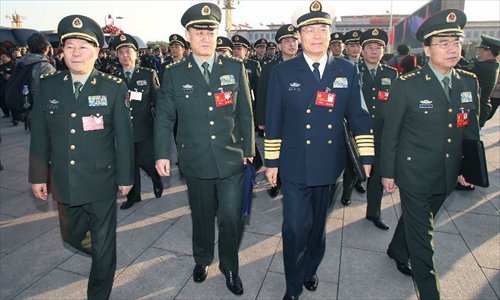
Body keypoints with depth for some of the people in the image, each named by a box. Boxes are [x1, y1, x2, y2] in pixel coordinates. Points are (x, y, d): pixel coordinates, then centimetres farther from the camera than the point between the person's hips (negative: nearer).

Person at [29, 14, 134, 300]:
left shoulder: (114, 87, -8)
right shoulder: (48, 85, 0)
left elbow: (124, 135, -6)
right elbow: (40, 135, 4)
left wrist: (126, 176, -4)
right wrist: (38, 175, 4)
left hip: (101, 182, -3)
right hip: (64, 182, 4)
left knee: (104, 244, 10)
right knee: (72, 235, 22)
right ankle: (100, 252, 54)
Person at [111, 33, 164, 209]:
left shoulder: (149, 75, 0)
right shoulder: (114, 78, 6)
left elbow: (158, 101, 1)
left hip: (144, 130, -3)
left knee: (147, 162, 0)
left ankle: (157, 181, 34)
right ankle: (133, 196, 30)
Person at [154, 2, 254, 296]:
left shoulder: (236, 68, 1)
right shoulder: (174, 74, 0)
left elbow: (245, 113, 4)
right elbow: (164, 118, 2)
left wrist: (249, 149, 5)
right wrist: (162, 154, -4)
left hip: (231, 159, 0)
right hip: (196, 161, 0)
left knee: (231, 218, 3)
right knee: (202, 216, 17)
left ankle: (230, 267, 30)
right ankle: (202, 259, 44)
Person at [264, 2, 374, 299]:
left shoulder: (348, 70, 2)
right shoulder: (283, 72, -3)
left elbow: (359, 115, 4)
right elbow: (273, 121, -2)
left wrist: (367, 156, 0)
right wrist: (271, 161, -2)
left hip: (330, 165, 3)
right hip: (295, 165, -2)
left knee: (319, 224, 18)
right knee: (296, 227, 1)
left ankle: (310, 269, 44)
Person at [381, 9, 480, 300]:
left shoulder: (469, 82, 1)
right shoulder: (407, 85, -15)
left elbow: (470, 130, 10)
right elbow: (390, 133, -9)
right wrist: (388, 172, -6)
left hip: (447, 176, 5)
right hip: (414, 174, -5)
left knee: (416, 219, 24)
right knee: (421, 234, 6)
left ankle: (397, 252, 50)